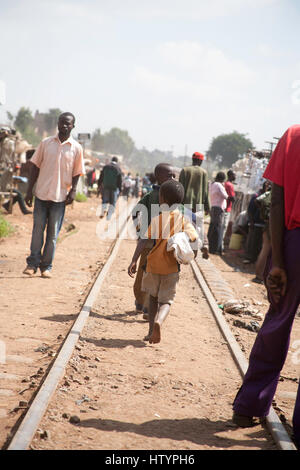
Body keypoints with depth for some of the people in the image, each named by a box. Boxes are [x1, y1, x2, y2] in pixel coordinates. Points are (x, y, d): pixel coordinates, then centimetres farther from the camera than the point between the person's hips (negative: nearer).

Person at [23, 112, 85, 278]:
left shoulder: (76, 148, 3)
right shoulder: (46, 143, 5)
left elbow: (76, 172, 7)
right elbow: (35, 166, 7)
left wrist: (73, 191, -7)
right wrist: (29, 190, 3)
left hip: (60, 196, -1)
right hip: (41, 194, 1)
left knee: (53, 233, 3)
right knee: (37, 230, 2)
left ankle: (46, 266, 11)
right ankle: (33, 263, 9)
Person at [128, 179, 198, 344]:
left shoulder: (156, 219, -3)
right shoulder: (184, 220, -1)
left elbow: (143, 241, -10)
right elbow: (194, 238, -13)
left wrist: (134, 261, -12)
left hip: (154, 264, 0)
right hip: (172, 267, 0)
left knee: (153, 297, 21)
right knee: (166, 301, 4)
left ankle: (151, 331, 19)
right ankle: (158, 321, -27)